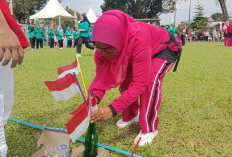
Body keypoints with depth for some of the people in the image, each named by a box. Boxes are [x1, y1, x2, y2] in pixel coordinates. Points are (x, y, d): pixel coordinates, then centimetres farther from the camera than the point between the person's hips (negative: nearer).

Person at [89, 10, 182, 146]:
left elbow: (139, 83, -44)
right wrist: (95, 97, -39)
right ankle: (131, 116, 23)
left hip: (165, 48, -6)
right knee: (126, 80, -5)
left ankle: (149, 129, -11)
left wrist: (113, 109, -49)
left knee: (151, 80, -29)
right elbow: (101, 75, -19)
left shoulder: (138, 39, -47)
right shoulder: (102, 45, -28)